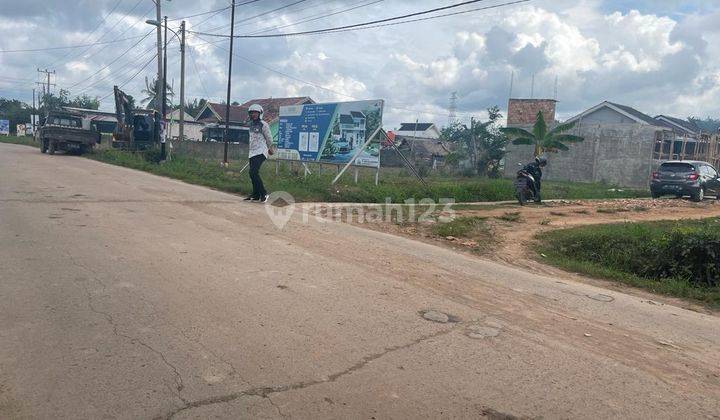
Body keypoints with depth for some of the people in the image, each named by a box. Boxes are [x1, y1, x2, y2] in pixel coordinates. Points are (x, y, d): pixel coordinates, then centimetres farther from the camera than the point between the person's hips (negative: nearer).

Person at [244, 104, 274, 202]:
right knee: (253, 174, 9)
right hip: (252, 152, 8)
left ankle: (263, 193, -11)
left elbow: (269, 138, 1)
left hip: (260, 152, -8)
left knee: (253, 172, -19)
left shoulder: (263, 125, -10)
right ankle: (256, 195, 19)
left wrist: (270, 149, 13)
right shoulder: (250, 124, 14)